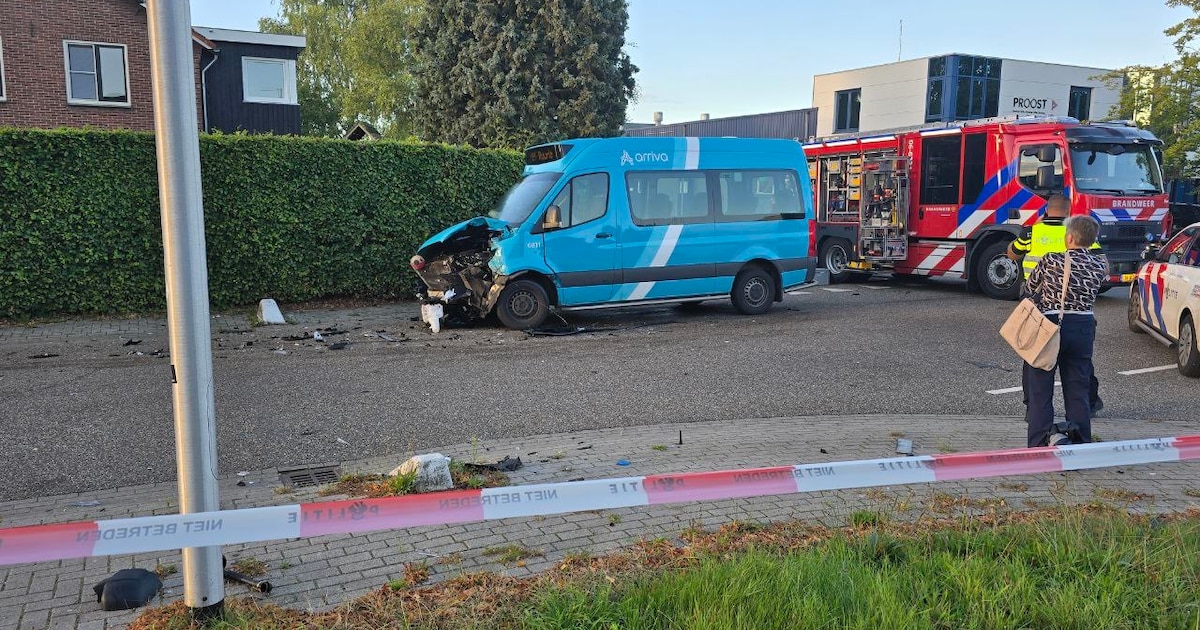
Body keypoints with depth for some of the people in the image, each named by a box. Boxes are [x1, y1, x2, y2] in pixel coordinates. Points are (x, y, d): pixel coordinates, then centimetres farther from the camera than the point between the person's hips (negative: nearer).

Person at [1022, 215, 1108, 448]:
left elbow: (1030, 287, 2)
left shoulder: (1050, 261, -11)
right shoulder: (1100, 264, -3)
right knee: (1078, 389, 12)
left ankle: (1039, 446, 7)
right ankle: (1081, 444, 17)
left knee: (1040, 388, 6)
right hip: (1083, 329, 3)